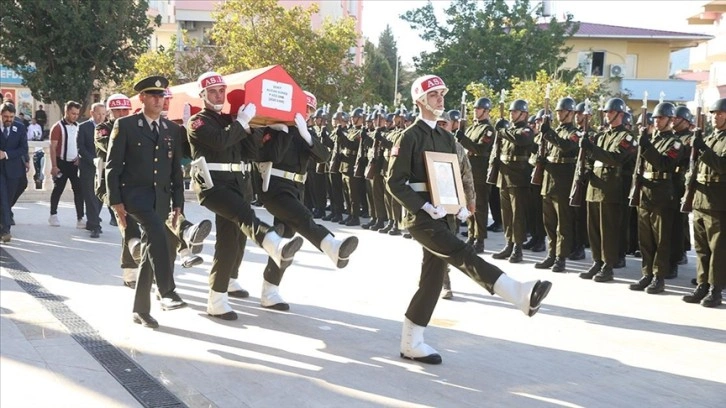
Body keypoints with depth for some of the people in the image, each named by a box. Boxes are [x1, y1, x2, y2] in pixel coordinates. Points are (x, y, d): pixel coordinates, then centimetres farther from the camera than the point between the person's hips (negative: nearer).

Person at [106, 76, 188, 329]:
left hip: (161, 197, 5)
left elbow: (176, 170, 14)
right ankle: (167, 293, -30)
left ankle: (141, 310, 17)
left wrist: (177, 204, 8)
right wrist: (115, 201, -11)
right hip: (134, 193, -5)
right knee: (158, 235, -31)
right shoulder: (125, 125, -1)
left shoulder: (173, 130, 11)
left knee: (151, 252, 7)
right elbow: (112, 165, -4)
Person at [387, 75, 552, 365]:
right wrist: (426, 207, -20)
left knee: (432, 279, 9)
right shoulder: (409, 137, -7)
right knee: (463, 255, -25)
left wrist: (460, 207, 3)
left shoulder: (447, 138, 16)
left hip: (445, 217, 8)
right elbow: (395, 182, -11)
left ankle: (411, 343, 18)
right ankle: (521, 294, -43)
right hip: (422, 217, -8)